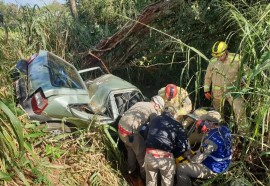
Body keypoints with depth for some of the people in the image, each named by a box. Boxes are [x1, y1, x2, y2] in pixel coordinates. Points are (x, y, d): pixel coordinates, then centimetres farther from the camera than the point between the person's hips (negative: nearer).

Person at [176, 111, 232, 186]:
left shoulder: (212, 138, -32)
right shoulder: (224, 129, -5)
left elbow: (197, 159, -21)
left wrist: (189, 158, -1)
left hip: (213, 169, -9)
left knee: (180, 168, -10)